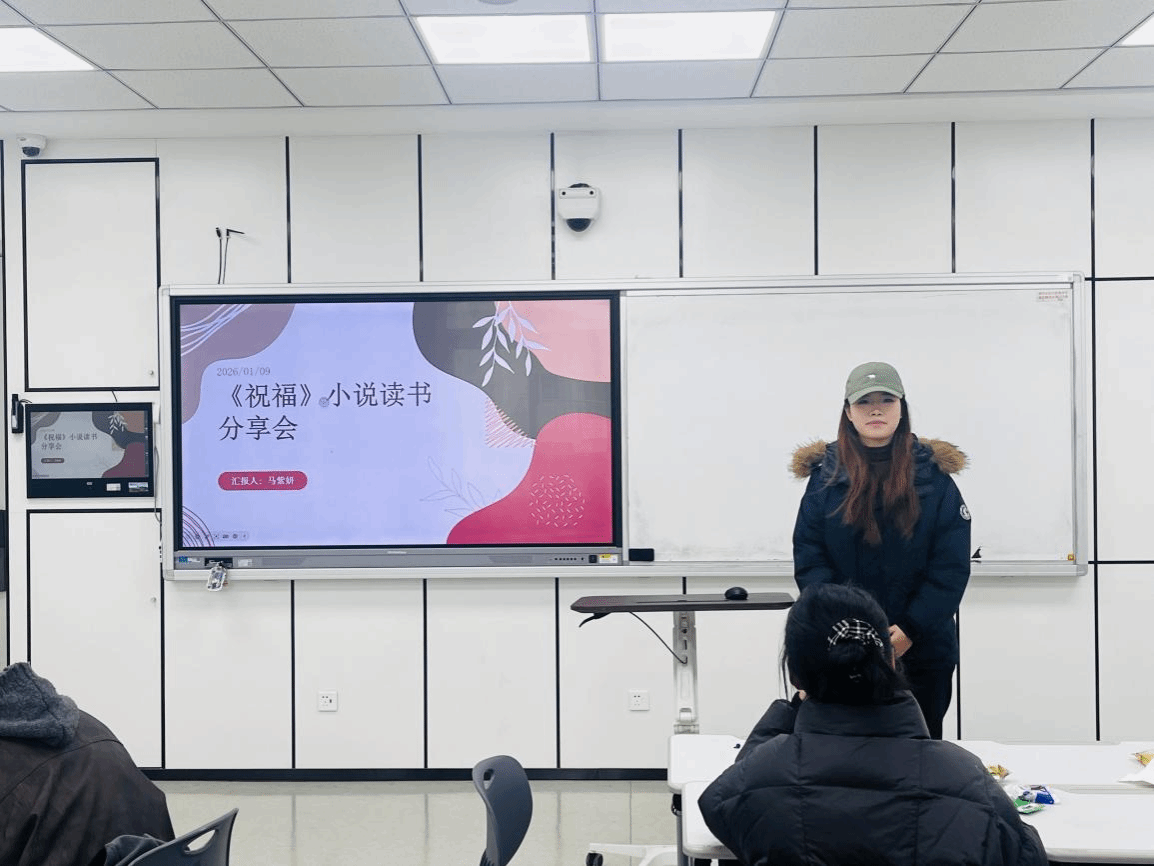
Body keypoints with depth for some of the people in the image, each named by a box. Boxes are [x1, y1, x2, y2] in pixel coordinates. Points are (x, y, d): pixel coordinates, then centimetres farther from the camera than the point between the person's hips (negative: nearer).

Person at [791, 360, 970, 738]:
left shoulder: (933, 474, -1)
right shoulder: (825, 475, 0)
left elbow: (952, 565, -5)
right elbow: (808, 561, -4)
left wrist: (911, 629, -14)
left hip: (922, 650, 0)